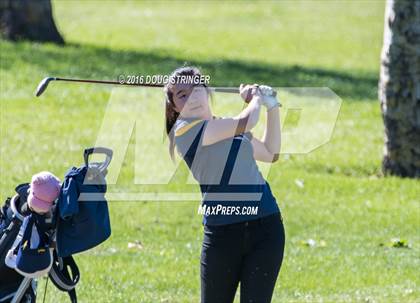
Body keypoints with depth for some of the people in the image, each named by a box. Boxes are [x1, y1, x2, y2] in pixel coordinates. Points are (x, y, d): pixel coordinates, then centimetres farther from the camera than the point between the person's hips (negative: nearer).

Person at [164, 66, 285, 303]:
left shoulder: (227, 126, 17)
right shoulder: (185, 128, -7)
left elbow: (270, 154, 30)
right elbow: (246, 123, -15)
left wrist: (273, 108, 22)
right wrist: (256, 98, 6)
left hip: (265, 227, 5)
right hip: (222, 232, -5)